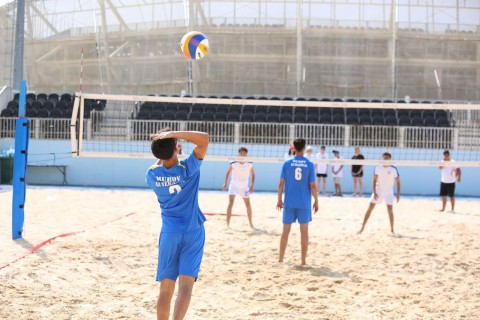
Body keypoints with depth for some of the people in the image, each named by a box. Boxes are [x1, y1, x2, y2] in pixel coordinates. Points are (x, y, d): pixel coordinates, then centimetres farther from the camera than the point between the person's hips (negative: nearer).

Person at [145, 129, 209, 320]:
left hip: (169, 233, 3)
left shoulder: (152, 174, -3)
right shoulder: (187, 168, -13)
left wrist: (162, 153, 19)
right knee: (186, 285, -8)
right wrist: (174, 134, -24)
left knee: (166, 288, 7)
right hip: (193, 233, -3)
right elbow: (204, 138, -19)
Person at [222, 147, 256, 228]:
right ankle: (227, 224, -10)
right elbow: (228, 172, -1)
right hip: (234, 185, -2)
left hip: (244, 186, 2)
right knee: (231, 202, -14)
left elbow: (253, 174, 1)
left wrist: (252, 185, -7)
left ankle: (251, 223, 22)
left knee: (248, 204, 6)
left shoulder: (250, 164, -15)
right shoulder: (233, 163, -19)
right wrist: (225, 183, -3)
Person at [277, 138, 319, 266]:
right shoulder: (310, 164, -3)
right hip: (304, 203, -1)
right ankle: (303, 260, 7)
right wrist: (316, 201, 6)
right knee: (304, 231, 5)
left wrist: (279, 199, 9)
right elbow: (313, 185, -4)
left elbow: (281, 183, -1)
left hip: (289, 202, 1)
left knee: (286, 230, 8)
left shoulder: (287, 163, -1)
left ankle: (281, 259, 13)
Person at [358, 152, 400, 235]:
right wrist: (374, 192, -10)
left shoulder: (393, 169, -10)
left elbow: (398, 182, -4)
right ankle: (362, 227, 4)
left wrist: (398, 194, -9)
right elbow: (374, 180, -2)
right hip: (378, 191, 2)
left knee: (390, 210, -10)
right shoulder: (377, 168, -5)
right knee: (370, 208, -3)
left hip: (389, 192, -1)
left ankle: (392, 229, 5)